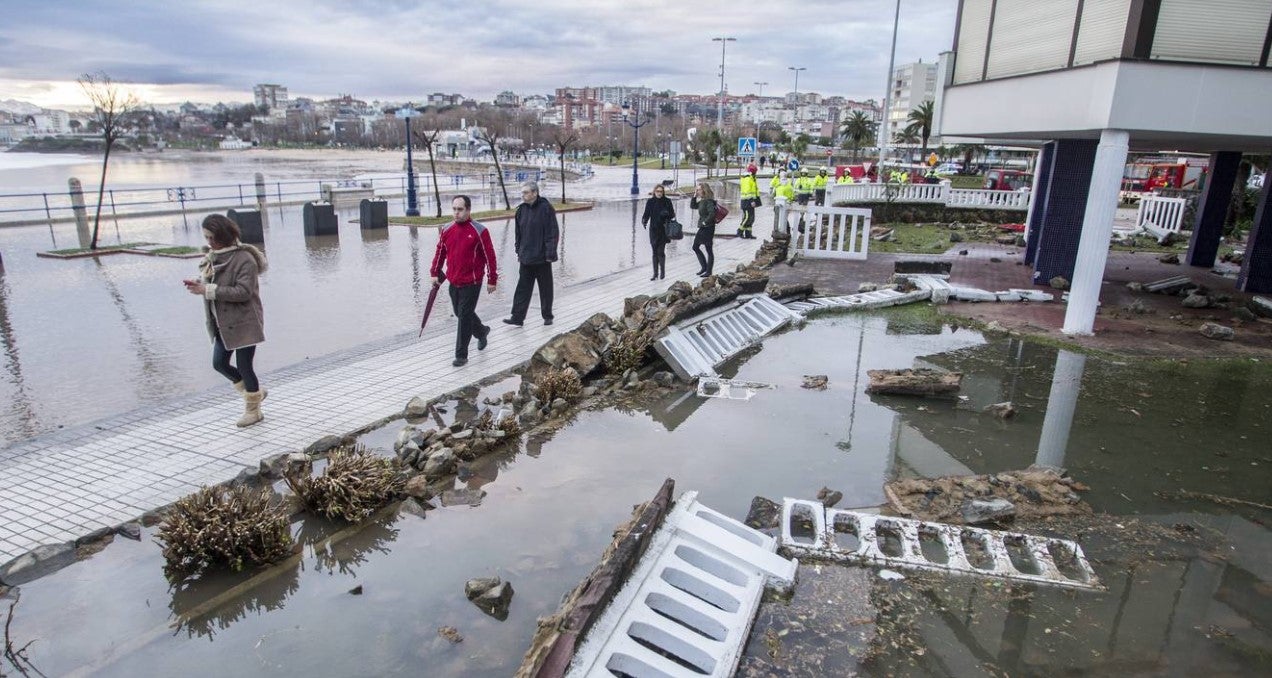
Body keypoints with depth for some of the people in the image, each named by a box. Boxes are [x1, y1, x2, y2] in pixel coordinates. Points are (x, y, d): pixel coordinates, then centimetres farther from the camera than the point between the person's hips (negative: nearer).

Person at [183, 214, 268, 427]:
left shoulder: (244, 259, -18)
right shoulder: (213, 256, 8)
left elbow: (243, 292, -24)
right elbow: (214, 285, 17)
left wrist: (208, 290, -25)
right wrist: (199, 284, -5)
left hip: (243, 323, -8)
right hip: (223, 324, 9)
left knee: (244, 366, 1)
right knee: (219, 363, 12)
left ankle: (253, 410, 19)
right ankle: (256, 392, 32)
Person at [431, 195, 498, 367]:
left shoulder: (479, 231, -9)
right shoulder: (446, 231, 6)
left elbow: (490, 256, -6)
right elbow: (440, 253, 17)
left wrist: (492, 280, -5)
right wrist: (435, 273, 14)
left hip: (471, 283, -6)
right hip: (453, 282, 6)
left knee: (464, 317, -6)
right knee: (460, 313, 18)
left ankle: (461, 355, 2)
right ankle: (482, 332, 46)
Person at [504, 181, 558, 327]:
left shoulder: (546, 208, -11)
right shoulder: (522, 209, 6)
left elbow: (553, 233, -11)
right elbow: (518, 233, 15)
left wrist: (550, 254, -14)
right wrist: (518, 251, 12)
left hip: (542, 257, -5)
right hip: (526, 257, 5)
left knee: (545, 288, 8)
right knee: (523, 288, 4)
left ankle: (547, 316, 21)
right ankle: (517, 317, 7)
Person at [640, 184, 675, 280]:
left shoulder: (667, 201, -2)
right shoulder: (650, 202, 3)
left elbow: (672, 214, 0)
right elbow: (646, 214, 0)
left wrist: (667, 214, -21)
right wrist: (644, 221, -19)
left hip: (663, 230, -2)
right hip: (653, 230, 2)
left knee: (661, 251, -6)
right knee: (655, 252, 7)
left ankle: (662, 272, 10)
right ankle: (655, 273, 15)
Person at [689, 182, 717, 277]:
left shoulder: (709, 201, -17)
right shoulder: (702, 201, 11)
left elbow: (712, 213, -28)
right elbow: (692, 206, 21)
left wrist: (705, 222, -19)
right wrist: (694, 196, 9)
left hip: (708, 228, -10)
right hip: (702, 228, 10)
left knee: (708, 249, -1)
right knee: (695, 247, 16)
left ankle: (708, 271, 7)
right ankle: (704, 267, 25)